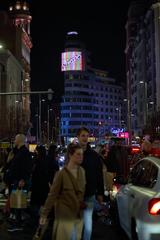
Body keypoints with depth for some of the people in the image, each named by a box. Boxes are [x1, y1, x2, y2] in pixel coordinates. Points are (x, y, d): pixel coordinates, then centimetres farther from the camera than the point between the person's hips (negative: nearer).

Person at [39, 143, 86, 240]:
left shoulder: (82, 171, 2)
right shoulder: (62, 174, -14)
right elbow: (52, 195, -11)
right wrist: (44, 214, -11)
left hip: (78, 214, 5)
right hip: (65, 214, -5)